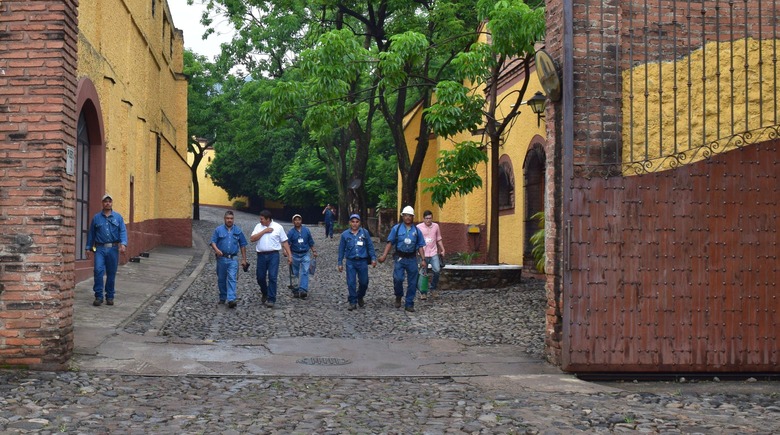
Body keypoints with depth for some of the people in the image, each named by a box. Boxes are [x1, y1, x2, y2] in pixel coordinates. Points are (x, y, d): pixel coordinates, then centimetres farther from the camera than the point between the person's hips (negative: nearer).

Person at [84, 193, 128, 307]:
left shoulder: (118, 217, 7)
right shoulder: (96, 218, 9)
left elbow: (123, 231, -1)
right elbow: (91, 233, 12)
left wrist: (123, 244, -17)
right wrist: (88, 247, 8)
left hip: (113, 249, 1)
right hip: (100, 248, -1)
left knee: (111, 273, 6)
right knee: (98, 270, -16)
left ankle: (110, 296, 16)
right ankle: (98, 296, -10)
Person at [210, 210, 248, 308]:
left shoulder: (238, 231, 7)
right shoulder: (219, 230, 4)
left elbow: (242, 245, 11)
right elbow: (213, 242, 0)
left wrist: (244, 259, 8)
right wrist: (216, 249, -22)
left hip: (233, 259, -1)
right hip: (221, 258, 1)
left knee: (232, 278, -12)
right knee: (221, 279, 10)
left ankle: (231, 299, -20)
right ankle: (222, 298, 26)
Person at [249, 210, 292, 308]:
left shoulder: (278, 227, 1)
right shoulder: (258, 226, 8)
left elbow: (285, 242, 4)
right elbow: (252, 239, -4)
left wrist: (289, 256, -1)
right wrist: (264, 231, -10)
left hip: (273, 255, -3)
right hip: (261, 255, 3)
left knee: (272, 277, -9)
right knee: (260, 277, 9)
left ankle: (271, 299, -5)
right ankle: (265, 294, 35)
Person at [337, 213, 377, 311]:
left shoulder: (365, 233, -1)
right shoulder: (345, 234, 1)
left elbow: (370, 246, 4)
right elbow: (341, 249, 6)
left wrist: (373, 258, -1)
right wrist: (340, 263, 5)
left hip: (362, 261, 0)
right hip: (350, 262, 0)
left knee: (364, 282, 8)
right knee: (351, 283, -2)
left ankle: (360, 297, 34)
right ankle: (353, 302, 9)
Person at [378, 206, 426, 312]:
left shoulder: (416, 230, 9)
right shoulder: (397, 228, 3)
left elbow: (420, 246, 10)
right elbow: (390, 242, 1)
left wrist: (423, 259, 1)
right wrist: (384, 255, -9)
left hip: (412, 259, 2)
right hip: (400, 258, -2)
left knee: (412, 283, 4)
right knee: (398, 278, -18)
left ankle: (409, 304, 17)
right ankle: (398, 297, 10)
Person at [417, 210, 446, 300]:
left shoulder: (436, 226, 5)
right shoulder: (419, 227, -3)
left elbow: (439, 239, 16)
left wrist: (442, 249, 13)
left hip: (433, 253, 2)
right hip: (423, 254, -2)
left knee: (437, 270, -14)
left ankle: (432, 288, 9)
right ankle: (423, 293, 15)